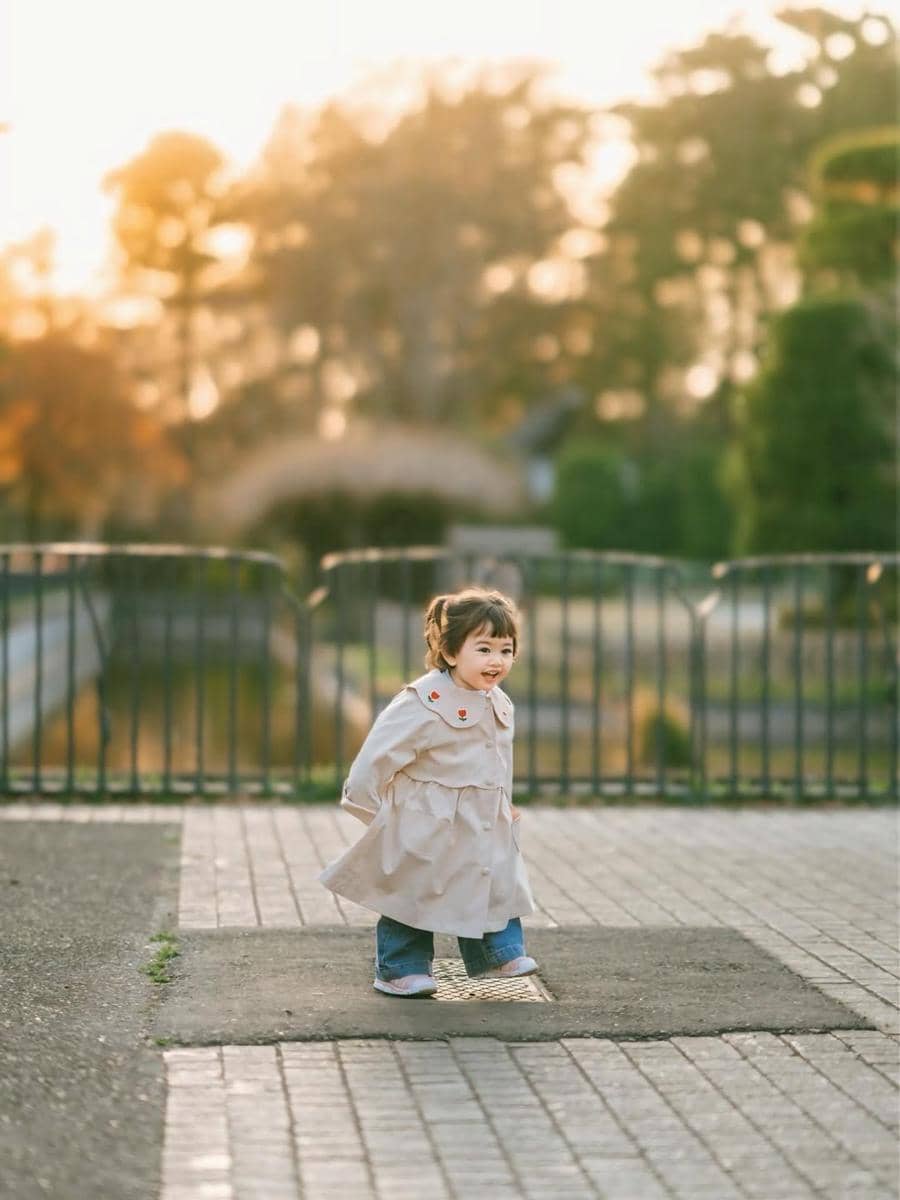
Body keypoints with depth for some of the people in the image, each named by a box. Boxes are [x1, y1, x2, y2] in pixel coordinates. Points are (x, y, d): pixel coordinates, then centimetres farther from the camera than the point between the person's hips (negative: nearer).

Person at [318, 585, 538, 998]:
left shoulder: (498, 705, 5)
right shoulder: (424, 703, -22)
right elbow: (379, 752, -18)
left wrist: (504, 806, 22)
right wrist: (366, 803, -11)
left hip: (483, 828, 7)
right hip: (424, 828, -7)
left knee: (496, 885, 10)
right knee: (414, 896, 4)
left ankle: (498, 953, 24)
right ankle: (400, 969, 15)